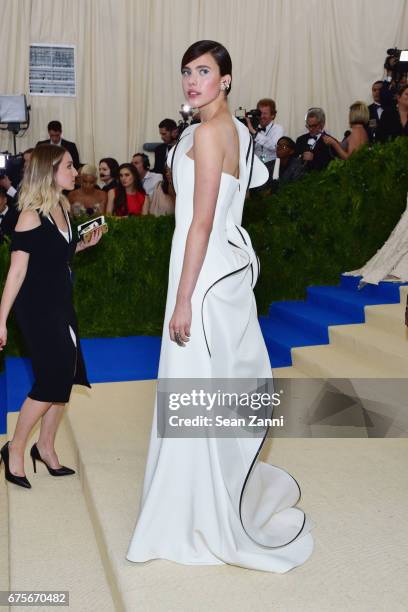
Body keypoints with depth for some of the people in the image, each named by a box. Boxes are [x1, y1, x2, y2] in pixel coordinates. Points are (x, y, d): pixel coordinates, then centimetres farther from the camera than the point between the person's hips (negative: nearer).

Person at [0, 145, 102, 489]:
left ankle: (46, 447, 28)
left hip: (61, 302, 8)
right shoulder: (31, 215, -16)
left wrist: (85, 244, 4)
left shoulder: (63, 206, 6)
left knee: (65, 375, 11)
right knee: (51, 378, -6)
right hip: (36, 306, -8)